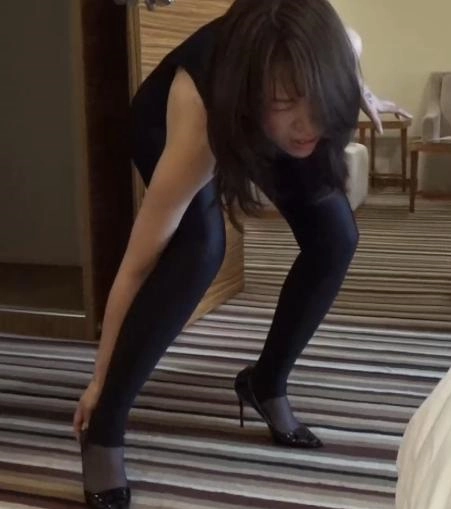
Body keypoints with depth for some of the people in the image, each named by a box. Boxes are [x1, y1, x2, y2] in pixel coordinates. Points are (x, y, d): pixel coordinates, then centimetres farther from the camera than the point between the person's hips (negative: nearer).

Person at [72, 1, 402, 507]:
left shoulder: (333, 53, -38)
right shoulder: (198, 125, -47)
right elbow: (139, 265, -37)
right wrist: (98, 380, -26)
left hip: (260, 126, 5)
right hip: (165, 126, -5)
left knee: (335, 239, -9)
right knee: (201, 245, -32)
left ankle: (266, 382, 12)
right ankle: (102, 430, -18)